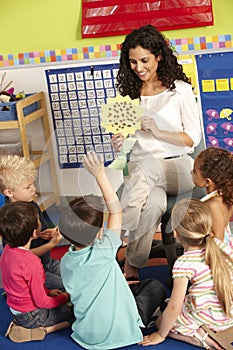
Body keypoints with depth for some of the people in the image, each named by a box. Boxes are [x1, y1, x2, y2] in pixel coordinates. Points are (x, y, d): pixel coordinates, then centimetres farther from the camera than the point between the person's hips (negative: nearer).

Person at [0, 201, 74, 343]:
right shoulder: (31, 262, -32)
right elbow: (42, 302, -22)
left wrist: (48, 292, 12)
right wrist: (65, 297, -5)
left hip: (16, 308, 8)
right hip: (31, 316, -8)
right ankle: (40, 331, -10)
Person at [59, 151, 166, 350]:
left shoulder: (65, 262, -6)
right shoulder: (103, 252, -24)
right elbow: (116, 210, -21)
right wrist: (100, 174, -21)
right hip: (122, 333, -6)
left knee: (133, 286, 31)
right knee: (155, 286, 18)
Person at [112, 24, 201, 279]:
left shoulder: (180, 90, 2)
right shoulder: (127, 93, 11)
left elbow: (193, 138, -1)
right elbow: (125, 138, 13)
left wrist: (157, 131, -16)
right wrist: (119, 145, -12)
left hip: (179, 167, -2)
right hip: (141, 167, 2)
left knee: (144, 168, -36)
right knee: (153, 203, -34)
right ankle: (132, 266, -25)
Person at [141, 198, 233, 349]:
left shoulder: (184, 263, -24)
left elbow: (174, 307, -19)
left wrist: (161, 335, -5)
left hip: (207, 319, -7)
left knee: (161, 321, 16)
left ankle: (201, 337, -4)